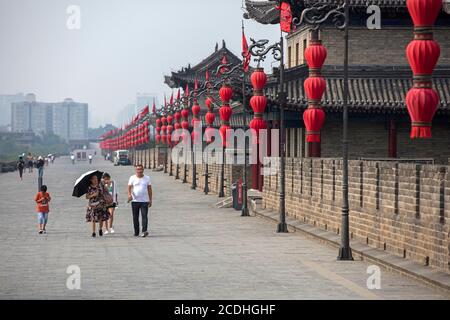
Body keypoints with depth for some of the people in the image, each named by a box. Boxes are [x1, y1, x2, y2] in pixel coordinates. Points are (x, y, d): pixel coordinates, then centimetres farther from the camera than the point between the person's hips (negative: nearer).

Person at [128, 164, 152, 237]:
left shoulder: (147, 178, 8)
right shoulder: (132, 178, 4)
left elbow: (149, 189, 12)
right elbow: (129, 187, -2)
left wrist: (150, 200, 8)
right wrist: (129, 194, -22)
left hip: (144, 201, 0)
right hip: (135, 200, 0)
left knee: (144, 216, -12)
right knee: (135, 217, 5)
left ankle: (144, 231, -20)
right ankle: (136, 232, 13)